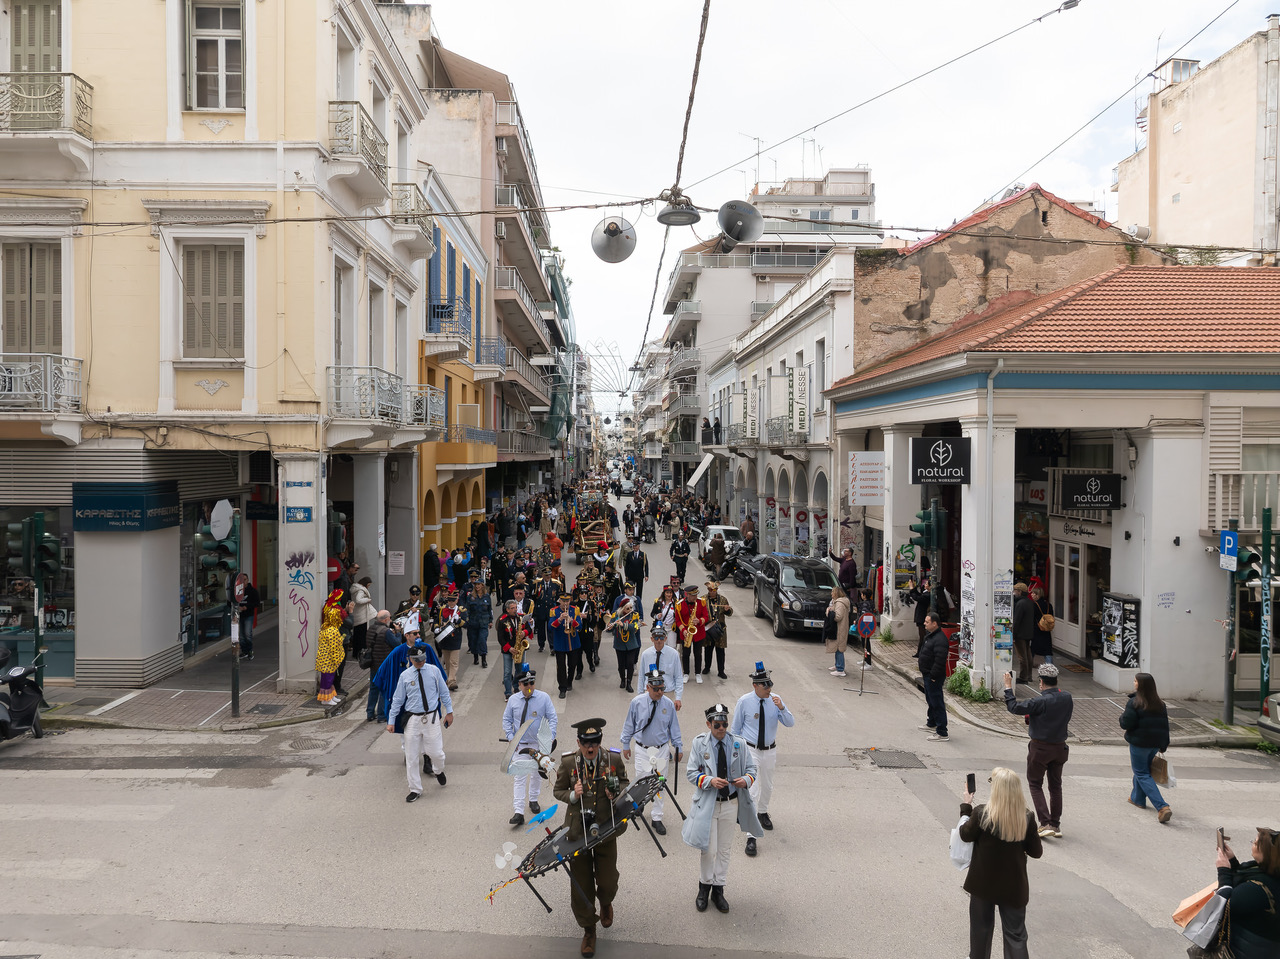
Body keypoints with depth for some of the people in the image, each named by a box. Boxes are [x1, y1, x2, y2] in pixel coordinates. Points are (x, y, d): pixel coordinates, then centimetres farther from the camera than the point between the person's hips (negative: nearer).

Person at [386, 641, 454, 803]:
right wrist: (391, 721, 5)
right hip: (413, 719, 1)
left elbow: (444, 692, 9)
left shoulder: (434, 671, 0)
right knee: (411, 756, 5)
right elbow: (397, 699, 5)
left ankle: (439, 771, 35)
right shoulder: (405, 676, -1)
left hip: (431, 718, -1)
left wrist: (449, 711, 10)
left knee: (435, 752, -2)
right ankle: (415, 790, 20)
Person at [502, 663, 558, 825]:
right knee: (520, 778, -5)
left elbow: (553, 718, -5)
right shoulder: (513, 700, -4)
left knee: (536, 774, 17)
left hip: (538, 744, 1)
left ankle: (533, 800, 41)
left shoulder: (544, 698, -7)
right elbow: (506, 719, 5)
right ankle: (519, 813, -5)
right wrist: (510, 737, -9)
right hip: (519, 745, 0)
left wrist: (550, 736, -19)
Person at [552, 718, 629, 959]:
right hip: (578, 831, 0)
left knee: (607, 882, 8)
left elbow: (625, 783, 9)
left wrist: (617, 792, -14)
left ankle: (605, 903, 47)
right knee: (581, 884, 8)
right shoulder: (568, 763, -9)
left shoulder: (613, 760, -8)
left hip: (606, 830, 0)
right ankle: (588, 930, 31)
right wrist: (572, 795, -19)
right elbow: (557, 791, 2)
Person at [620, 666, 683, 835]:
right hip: (642, 749, -1)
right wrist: (626, 745, 8)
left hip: (662, 749, 1)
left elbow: (674, 728, 5)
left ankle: (656, 818, 19)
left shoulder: (669, 705, -6)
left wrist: (679, 748, 7)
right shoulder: (637, 702, -10)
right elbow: (629, 725, 3)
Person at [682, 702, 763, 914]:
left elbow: (752, 767, 6)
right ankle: (704, 887, 22)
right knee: (708, 850, -2)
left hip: (730, 803, 2)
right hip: (707, 803, -2)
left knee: (724, 850, 12)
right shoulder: (699, 744, -7)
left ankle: (718, 890, 28)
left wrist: (747, 780, -17)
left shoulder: (739, 744, -2)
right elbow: (691, 772, -6)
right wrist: (709, 781, -23)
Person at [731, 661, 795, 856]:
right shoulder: (744, 701, -14)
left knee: (767, 787, 23)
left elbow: (790, 723, -10)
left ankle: (763, 812, 53)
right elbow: (735, 728, -3)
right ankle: (752, 836, -9)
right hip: (750, 750, -4)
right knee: (751, 792, -11)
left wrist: (781, 708, -28)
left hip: (770, 751, 4)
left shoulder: (775, 699, -8)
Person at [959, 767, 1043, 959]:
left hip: (984, 882, -1)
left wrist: (966, 807, 10)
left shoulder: (981, 814, -22)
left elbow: (965, 835, -3)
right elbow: (1036, 852, -5)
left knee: (981, 927, 20)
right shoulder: (1027, 817, -16)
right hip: (1014, 886, 1)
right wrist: (1039, 846, 18)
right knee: (1016, 935, 13)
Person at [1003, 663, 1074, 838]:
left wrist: (1008, 687, -10)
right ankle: (1056, 825, 22)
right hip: (1059, 747, 6)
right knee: (1055, 786, 16)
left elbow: (1015, 708, -20)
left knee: (1035, 784, 7)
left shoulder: (1041, 701, -24)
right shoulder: (1067, 697, -5)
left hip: (1040, 748, -6)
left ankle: (1046, 824, -3)